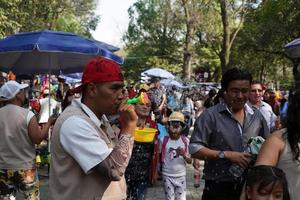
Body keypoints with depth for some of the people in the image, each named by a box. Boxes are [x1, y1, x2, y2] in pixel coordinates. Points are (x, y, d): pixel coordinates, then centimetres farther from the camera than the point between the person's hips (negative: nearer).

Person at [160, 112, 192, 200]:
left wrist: (183, 155, -22)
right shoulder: (164, 140, -7)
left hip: (181, 175, 1)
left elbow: (190, 161, -3)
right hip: (167, 175, -1)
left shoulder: (185, 141, -5)